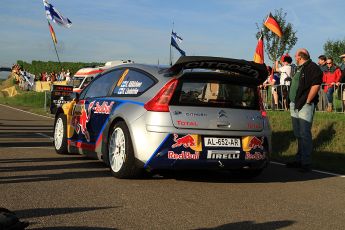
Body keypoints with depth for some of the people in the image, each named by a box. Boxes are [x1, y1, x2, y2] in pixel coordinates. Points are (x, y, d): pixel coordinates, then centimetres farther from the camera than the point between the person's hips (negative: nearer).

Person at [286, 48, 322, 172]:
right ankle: (299, 159, 22)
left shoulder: (312, 68, -9)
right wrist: (293, 102, 15)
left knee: (304, 134, -10)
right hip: (295, 106, 10)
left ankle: (306, 163, -7)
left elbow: (315, 85, -19)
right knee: (298, 134, 14)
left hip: (305, 106, -10)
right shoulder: (299, 69, 21)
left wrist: (307, 102, -19)